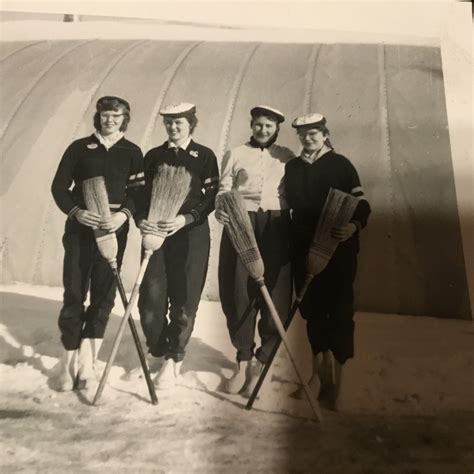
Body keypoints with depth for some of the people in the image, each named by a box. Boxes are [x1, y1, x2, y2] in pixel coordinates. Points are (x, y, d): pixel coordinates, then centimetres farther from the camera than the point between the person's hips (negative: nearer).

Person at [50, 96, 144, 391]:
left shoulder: (132, 152, 8)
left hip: (114, 226, 1)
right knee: (74, 291, -1)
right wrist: (75, 211, -15)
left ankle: (87, 360, 12)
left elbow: (139, 191, 0)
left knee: (104, 292, 2)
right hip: (80, 225, 0)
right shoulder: (80, 148, 7)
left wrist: (124, 214, -19)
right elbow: (59, 186, 3)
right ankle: (68, 360, 11)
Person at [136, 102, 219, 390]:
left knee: (184, 301, 1)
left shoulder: (205, 156, 5)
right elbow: (141, 193, 8)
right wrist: (141, 219, -12)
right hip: (156, 233, 2)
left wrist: (185, 218, -17)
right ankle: (159, 353, 23)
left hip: (192, 234, -2)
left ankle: (173, 360, 19)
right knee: (151, 300, -1)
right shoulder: (153, 156, 14)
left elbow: (212, 197, -2)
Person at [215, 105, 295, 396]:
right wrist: (220, 208, -15)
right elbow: (223, 190, 7)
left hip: (276, 227, 1)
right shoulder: (236, 155, 14)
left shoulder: (287, 157, 16)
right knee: (239, 293, -2)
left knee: (275, 295, -4)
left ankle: (259, 363, 11)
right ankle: (243, 360, 13)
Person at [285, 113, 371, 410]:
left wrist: (354, 226, -27)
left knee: (340, 310, 1)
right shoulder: (293, 167, 13)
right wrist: (292, 243, 6)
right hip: (304, 249, 4)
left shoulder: (341, 164, 0)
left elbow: (361, 203, -6)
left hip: (338, 249, -3)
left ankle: (338, 376, 15)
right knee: (312, 309, 9)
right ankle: (320, 370, 26)